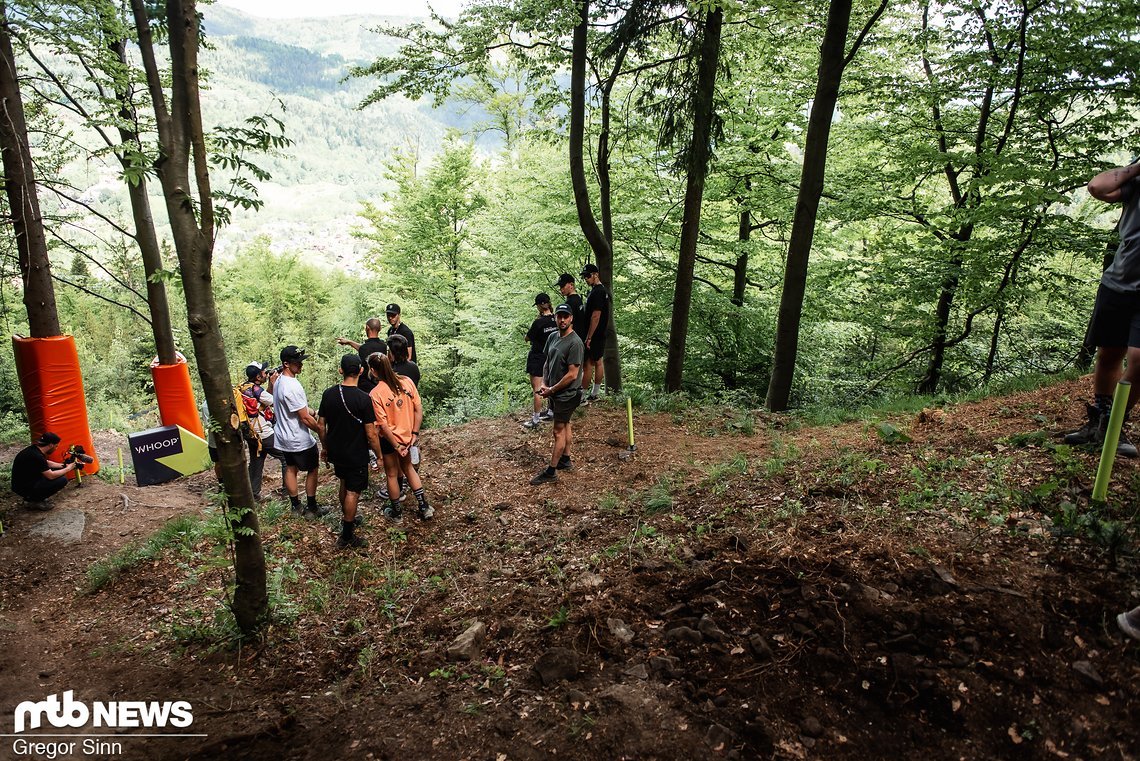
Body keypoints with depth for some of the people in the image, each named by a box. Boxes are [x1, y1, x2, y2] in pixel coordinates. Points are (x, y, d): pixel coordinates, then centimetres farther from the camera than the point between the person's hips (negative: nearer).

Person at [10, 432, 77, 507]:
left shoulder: (33, 449, 4)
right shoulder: (36, 456, -26)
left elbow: (47, 463, 21)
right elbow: (51, 476, -23)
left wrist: (64, 465, 13)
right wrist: (68, 468, -10)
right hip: (23, 489, -10)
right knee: (62, 480, -16)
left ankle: (31, 497, 12)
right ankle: (35, 501, -4)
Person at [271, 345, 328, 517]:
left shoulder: (279, 380, 3)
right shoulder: (293, 387, -28)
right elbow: (305, 418, -24)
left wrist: (313, 413, 8)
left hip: (283, 437, 9)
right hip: (300, 440, -9)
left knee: (291, 469, 17)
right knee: (312, 470, 8)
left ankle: (296, 506, 28)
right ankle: (312, 508, 17)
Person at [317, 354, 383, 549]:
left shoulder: (328, 394, -7)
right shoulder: (363, 399, -22)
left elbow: (320, 425, 3)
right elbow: (371, 434, -19)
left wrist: (325, 447, 18)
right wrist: (379, 456, -6)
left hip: (335, 452, 6)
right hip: (356, 455, -6)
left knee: (344, 483, 27)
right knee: (352, 492, 6)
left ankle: (346, 518, 45)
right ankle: (346, 537, 14)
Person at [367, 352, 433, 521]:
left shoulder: (375, 394, -22)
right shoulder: (406, 381, -10)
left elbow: (383, 426, -21)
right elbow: (419, 409, -7)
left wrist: (396, 446, -12)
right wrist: (415, 433, -1)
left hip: (389, 439, -4)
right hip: (407, 435, 5)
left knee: (392, 475, 17)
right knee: (408, 468, 27)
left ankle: (396, 513, 36)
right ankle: (424, 508, 28)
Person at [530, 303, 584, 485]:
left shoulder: (575, 343, -22)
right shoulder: (552, 337, 4)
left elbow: (572, 375, -23)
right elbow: (547, 363, 15)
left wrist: (552, 390, -16)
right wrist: (544, 384, 1)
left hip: (567, 394, -8)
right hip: (555, 392, 8)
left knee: (559, 432, -1)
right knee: (565, 425, 20)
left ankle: (551, 471, 5)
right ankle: (565, 460, 32)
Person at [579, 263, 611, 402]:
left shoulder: (596, 292, -19)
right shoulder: (604, 290, 14)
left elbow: (596, 316, -24)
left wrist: (588, 337, -23)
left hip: (593, 335, -11)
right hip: (601, 334, 11)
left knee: (588, 364, -6)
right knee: (597, 362, 13)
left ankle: (582, 396, -3)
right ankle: (594, 394, 22)